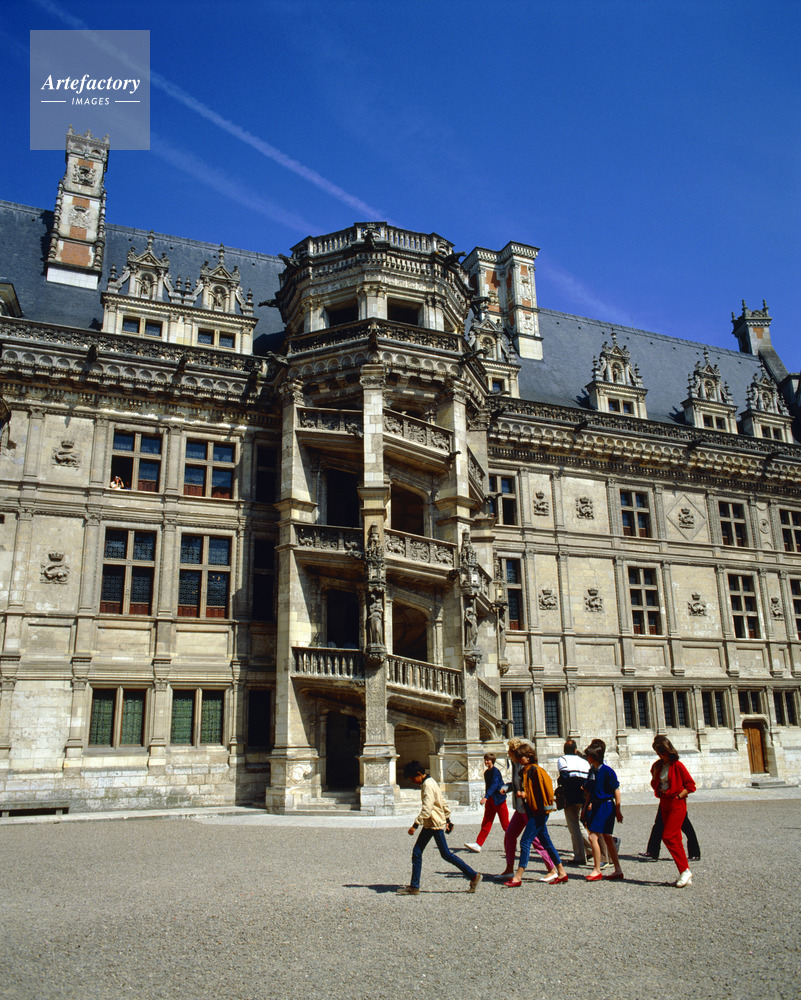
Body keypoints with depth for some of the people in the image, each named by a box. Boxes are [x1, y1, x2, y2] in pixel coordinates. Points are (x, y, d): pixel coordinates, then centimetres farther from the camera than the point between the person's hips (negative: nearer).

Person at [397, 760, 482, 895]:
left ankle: (474, 876, 6)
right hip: (429, 825, 10)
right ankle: (414, 886, 12)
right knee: (416, 852, 7)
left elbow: (427, 809, -26)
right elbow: (443, 803, 20)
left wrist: (415, 825, -25)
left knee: (446, 854, -3)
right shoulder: (429, 782, 13)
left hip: (436, 824, -10)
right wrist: (447, 820, 23)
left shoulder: (428, 785, -18)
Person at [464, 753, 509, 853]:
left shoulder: (495, 771, -14)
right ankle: (478, 844, -2)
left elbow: (494, 785, -26)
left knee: (505, 824, 1)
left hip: (498, 800, -8)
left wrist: (486, 797, -35)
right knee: (486, 823, 2)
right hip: (490, 800, 8)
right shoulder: (486, 772, 12)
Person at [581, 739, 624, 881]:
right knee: (607, 839, 11)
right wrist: (585, 808, 18)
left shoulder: (606, 770, -14)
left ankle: (597, 870, -2)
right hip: (595, 806, 8)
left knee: (593, 837, -11)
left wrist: (618, 810, -13)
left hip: (606, 806, -8)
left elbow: (616, 790, -13)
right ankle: (618, 870, 18)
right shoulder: (592, 771, 10)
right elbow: (590, 792, 18)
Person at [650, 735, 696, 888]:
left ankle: (685, 870, -4)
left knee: (668, 837, -13)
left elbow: (691, 785, -7)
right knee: (675, 839, 8)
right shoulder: (657, 766, 9)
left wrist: (678, 795, -13)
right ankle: (686, 875, 14)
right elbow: (654, 782, 25)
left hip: (677, 805, -7)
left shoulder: (677, 765, -11)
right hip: (664, 805, 7)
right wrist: (658, 792, 7)